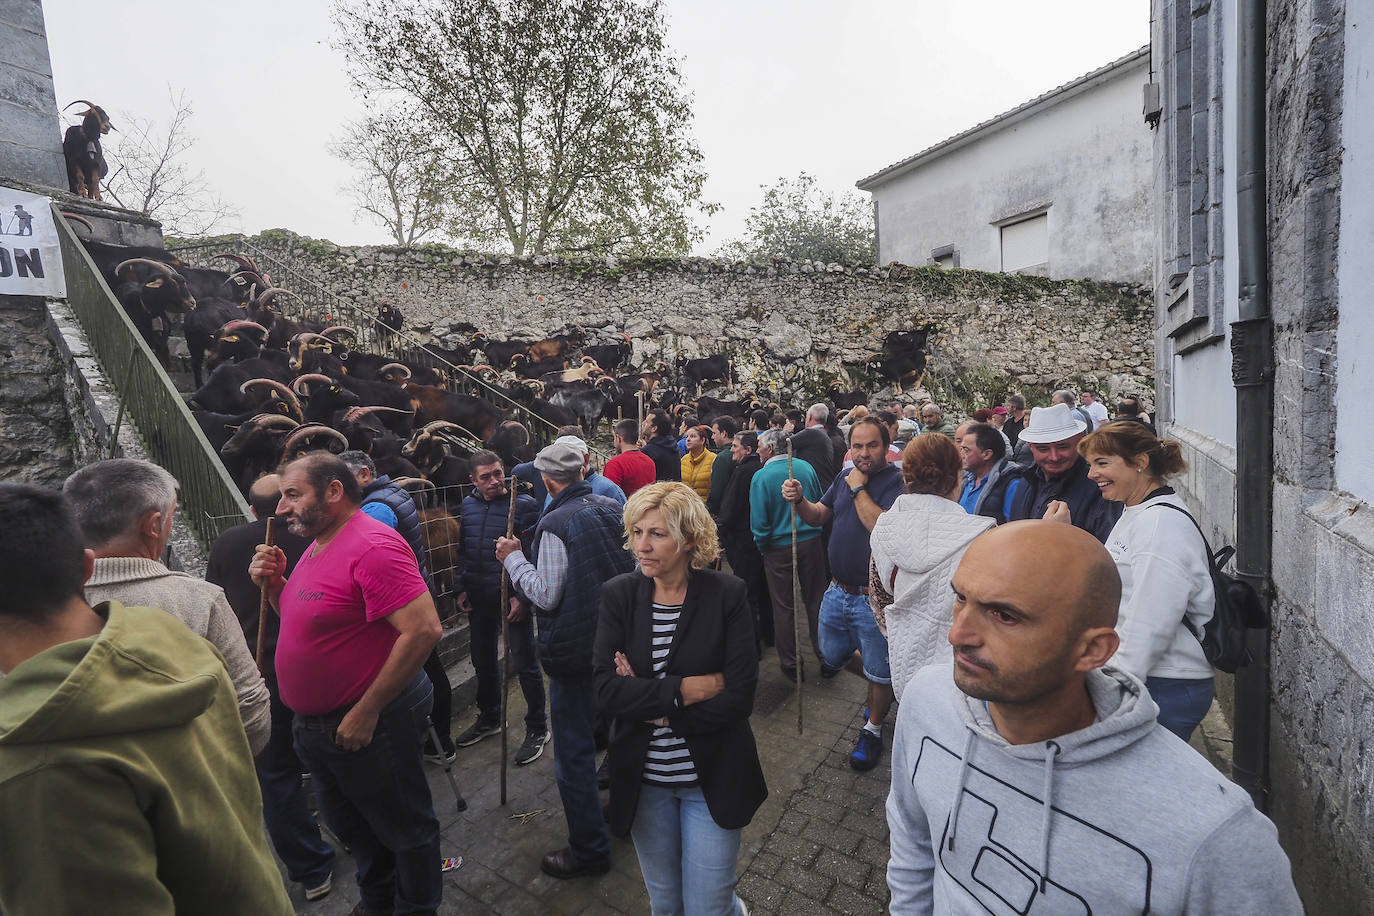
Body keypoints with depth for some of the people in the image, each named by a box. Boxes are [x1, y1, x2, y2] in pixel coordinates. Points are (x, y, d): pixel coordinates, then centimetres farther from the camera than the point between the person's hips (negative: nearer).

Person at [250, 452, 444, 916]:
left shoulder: (372, 546, -25)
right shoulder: (317, 548, 6)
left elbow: (423, 630, -31)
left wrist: (366, 711, -25)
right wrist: (274, 583, 0)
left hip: (370, 722, -10)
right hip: (316, 723, 10)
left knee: (405, 829, 13)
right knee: (352, 825, 28)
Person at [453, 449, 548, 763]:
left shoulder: (524, 505, -14)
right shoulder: (468, 506, 5)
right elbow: (463, 550, 14)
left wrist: (522, 596, -18)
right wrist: (463, 589, 8)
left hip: (513, 596, -6)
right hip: (479, 597, 6)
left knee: (525, 664, 4)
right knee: (483, 661, 20)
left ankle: (537, 728, 21)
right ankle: (489, 718, 42)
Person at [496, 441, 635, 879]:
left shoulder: (555, 524, -21)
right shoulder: (612, 508, 1)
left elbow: (546, 596, -20)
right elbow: (631, 568, 12)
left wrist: (514, 558, -9)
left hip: (575, 649, -8)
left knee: (573, 751, 7)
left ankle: (589, 849, 19)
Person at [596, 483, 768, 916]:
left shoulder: (727, 594, -14)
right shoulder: (618, 594, -8)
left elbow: (738, 697, -18)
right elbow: (607, 690, -16)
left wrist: (650, 702, -18)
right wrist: (689, 688, -23)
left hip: (712, 778, -2)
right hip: (643, 779, 3)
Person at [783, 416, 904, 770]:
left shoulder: (896, 481, -16)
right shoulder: (844, 477, 5)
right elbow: (817, 516, 10)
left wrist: (858, 488, -21)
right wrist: (799, 500, -9)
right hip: (838, 591, 7)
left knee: (879, 674, 12)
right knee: (832, 656, 22)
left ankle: (873, 729, 37)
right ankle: (880, 686, 47)